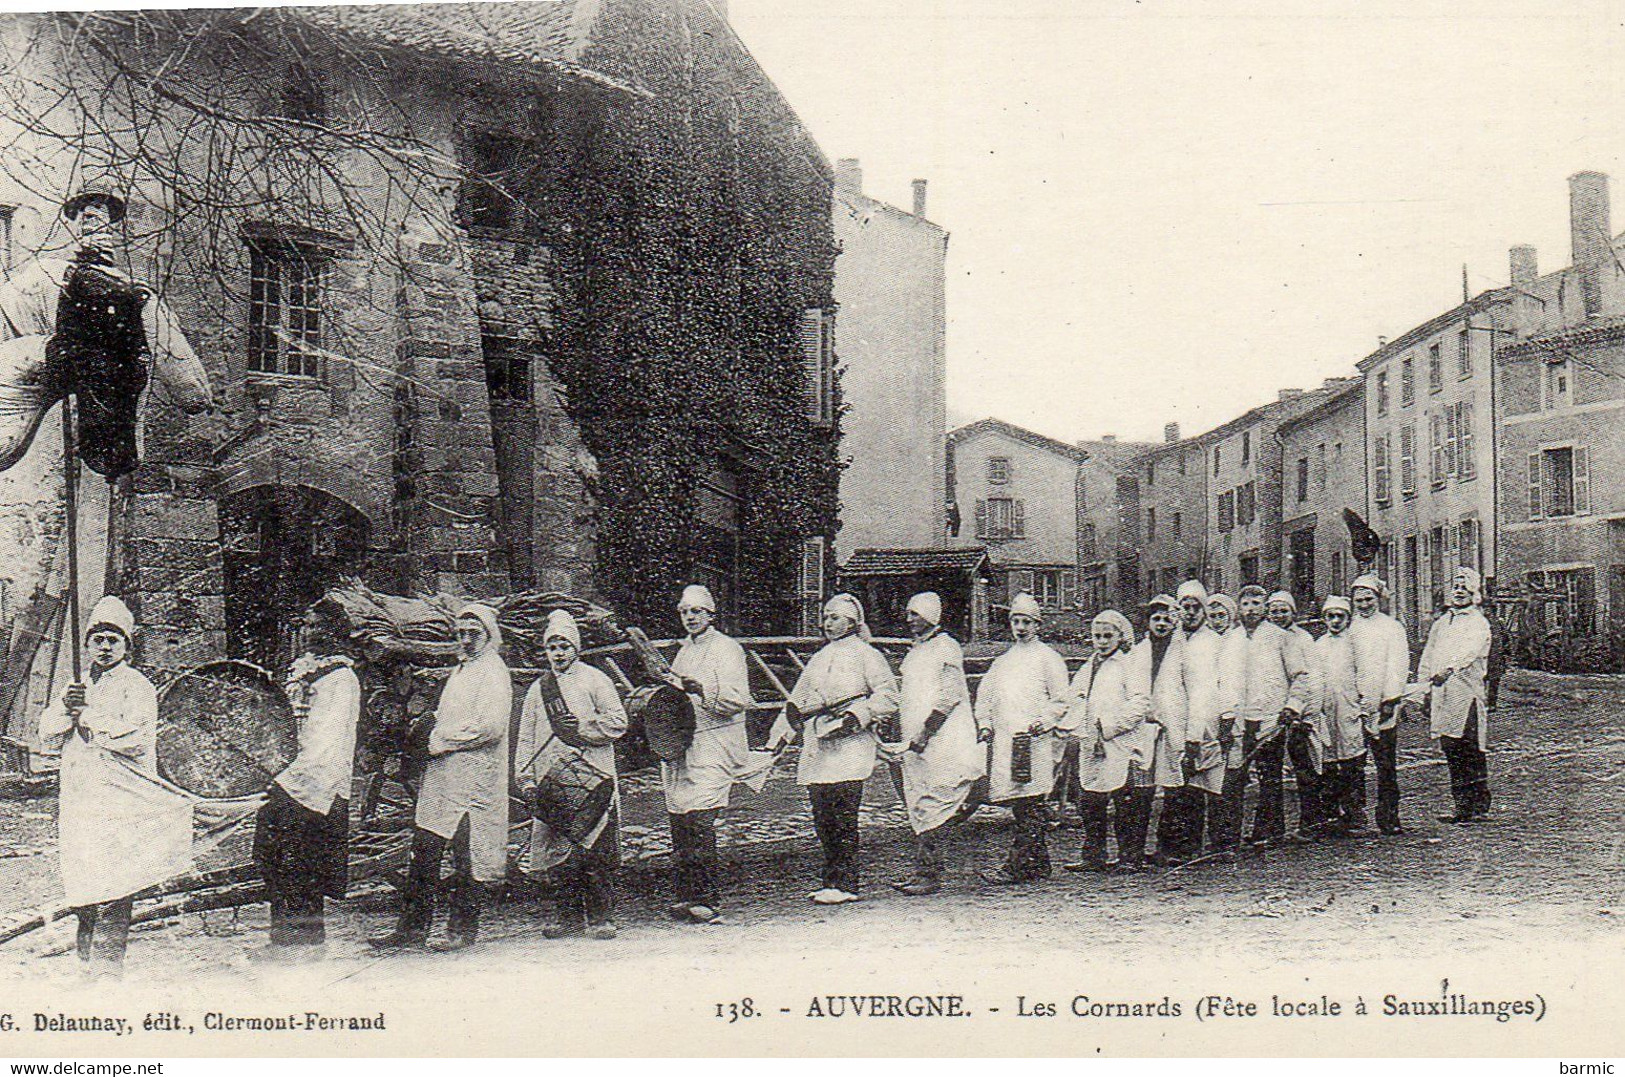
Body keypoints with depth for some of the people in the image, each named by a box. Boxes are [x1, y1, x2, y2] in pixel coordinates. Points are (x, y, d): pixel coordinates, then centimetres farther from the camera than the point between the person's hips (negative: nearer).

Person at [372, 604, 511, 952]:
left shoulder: (493, 672, -8)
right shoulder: (460, 670, 21)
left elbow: (491, 726, -19)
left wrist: (443, 739, -13)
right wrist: (434, 723, 10)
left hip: (472, 777, -9)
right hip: (440, 773, 9)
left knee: (465, 857, -2)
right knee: (424, 850, 7)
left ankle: (463, 929, 8)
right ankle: (413, 926, 12)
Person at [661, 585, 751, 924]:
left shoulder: (726, 649, -2)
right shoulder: (684, 651, 22)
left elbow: (739, 701, -13)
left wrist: (702, 690, -25)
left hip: (713, 747, -8)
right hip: (679, 748, 8)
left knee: (699, 820, -16)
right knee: (678, 820, 3)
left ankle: (706, 900, -13)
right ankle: (685, 896, 9)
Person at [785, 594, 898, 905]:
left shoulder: (866, 655, 2)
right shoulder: (818, 659, 23)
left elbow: (888, 696, -6)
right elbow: (799, 698, 29)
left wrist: (856, 715, -15)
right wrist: (795, 709, 7)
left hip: (849, 744, -7)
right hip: (816, 747, 7)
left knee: (843, 817, -11)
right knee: (822, 818, 5)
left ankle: (844, 883, -9)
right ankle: (833, 877, 13)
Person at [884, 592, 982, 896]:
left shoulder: (946, 647, -6)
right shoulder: (913, 652, 20)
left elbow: (949, 697, -14)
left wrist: (924, 733, -19)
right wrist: (904, 737, 19)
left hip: (941, 742, -8)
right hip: (915, 744, 8)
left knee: (930, 806, -11)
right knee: (917, 806, 6)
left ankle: (929, 875, -10)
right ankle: (924, 871, 10)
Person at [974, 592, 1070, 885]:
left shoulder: (1048, 657, 5)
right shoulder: (1002, 661, 22)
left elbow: (1061, 700, 1)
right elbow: (984, 696, 25)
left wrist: (1044, 722, -14)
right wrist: (984, 724, 10)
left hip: (1033, 740, -6)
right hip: (1004, 740, 6)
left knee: (1029, 804, -11)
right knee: (1019, 805, 6)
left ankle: (1016, 866, -15)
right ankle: (1038, 864, 14)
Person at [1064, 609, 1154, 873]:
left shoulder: (1132, 663, -1)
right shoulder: (1087, 669, 21)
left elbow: (1140, 703, -11)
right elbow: (1075, 705, 25)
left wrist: (1109, 727, -16)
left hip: (1123, 745, -7)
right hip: (1091, 746, 7)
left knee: (1128, 806, -4)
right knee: (1089, 804, 6)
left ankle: (1130, 857, 2)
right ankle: (1093, 857, 13)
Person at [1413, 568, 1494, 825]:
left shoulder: (1478, 623, 1)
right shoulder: (1441, 623, 21)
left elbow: (1470, 652, -18)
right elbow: (1427, 657, 22)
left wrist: (1449, 669, -34)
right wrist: (1423, 688, 11)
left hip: (1467, 695, -6)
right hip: (1441, 696, 6)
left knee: (1470, 753, -9)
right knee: (1451, 751, 6)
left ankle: (1477, 806, -4)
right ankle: (1462, 807, 11)